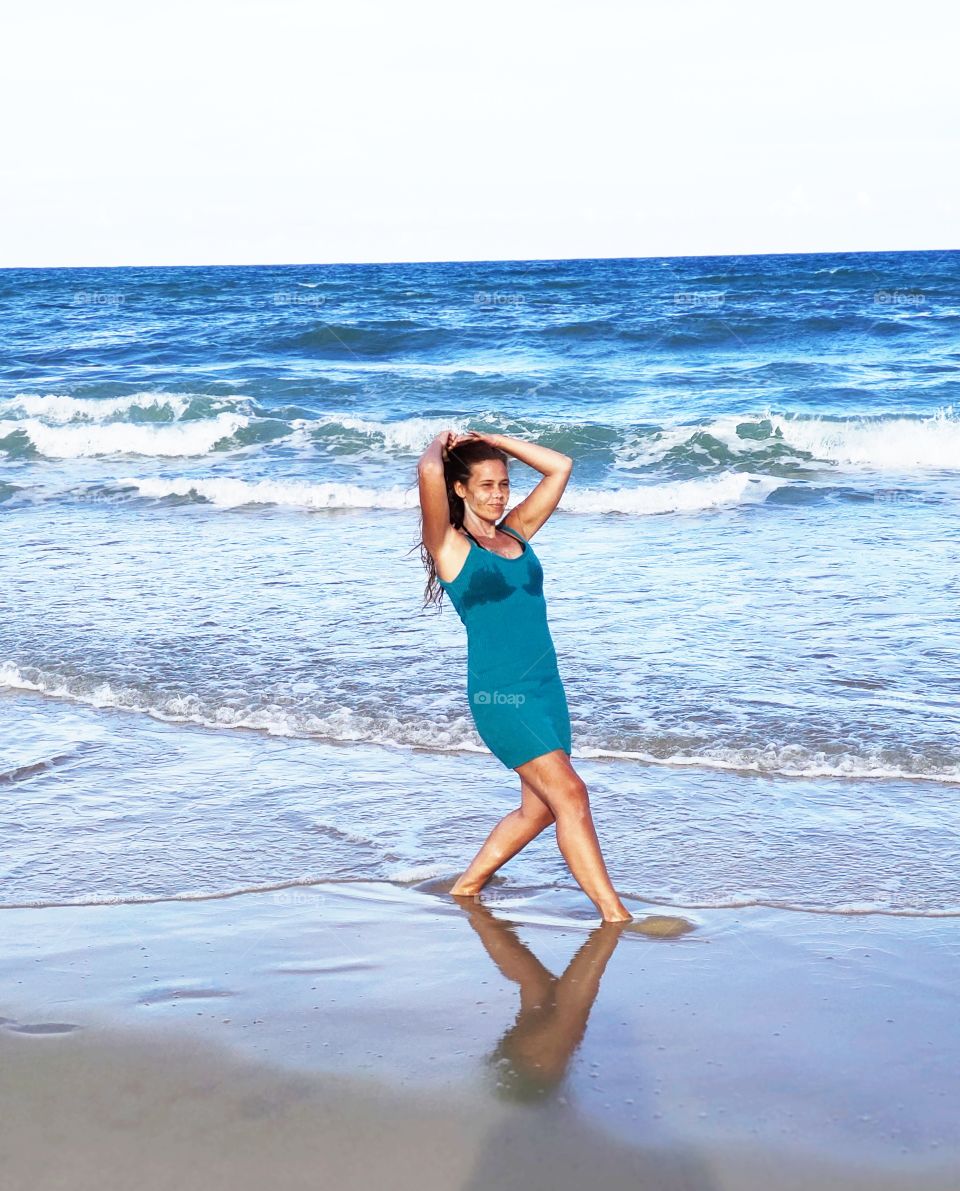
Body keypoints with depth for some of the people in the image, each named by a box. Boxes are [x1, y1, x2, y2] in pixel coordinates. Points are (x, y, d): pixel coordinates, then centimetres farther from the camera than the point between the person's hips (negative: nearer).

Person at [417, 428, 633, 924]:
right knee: (569, 793, -13)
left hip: (546, 687, 7)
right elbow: (429, 473, -21)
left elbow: (560, 467, 17)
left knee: (540, 808, 12)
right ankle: (615, 915, -9)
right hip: (498, 695, -7)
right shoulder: (450, 546, -5)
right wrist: (440, 443, 1)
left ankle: (467, 887, 30)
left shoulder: (516, 533, 13)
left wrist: (493, 441, 14)